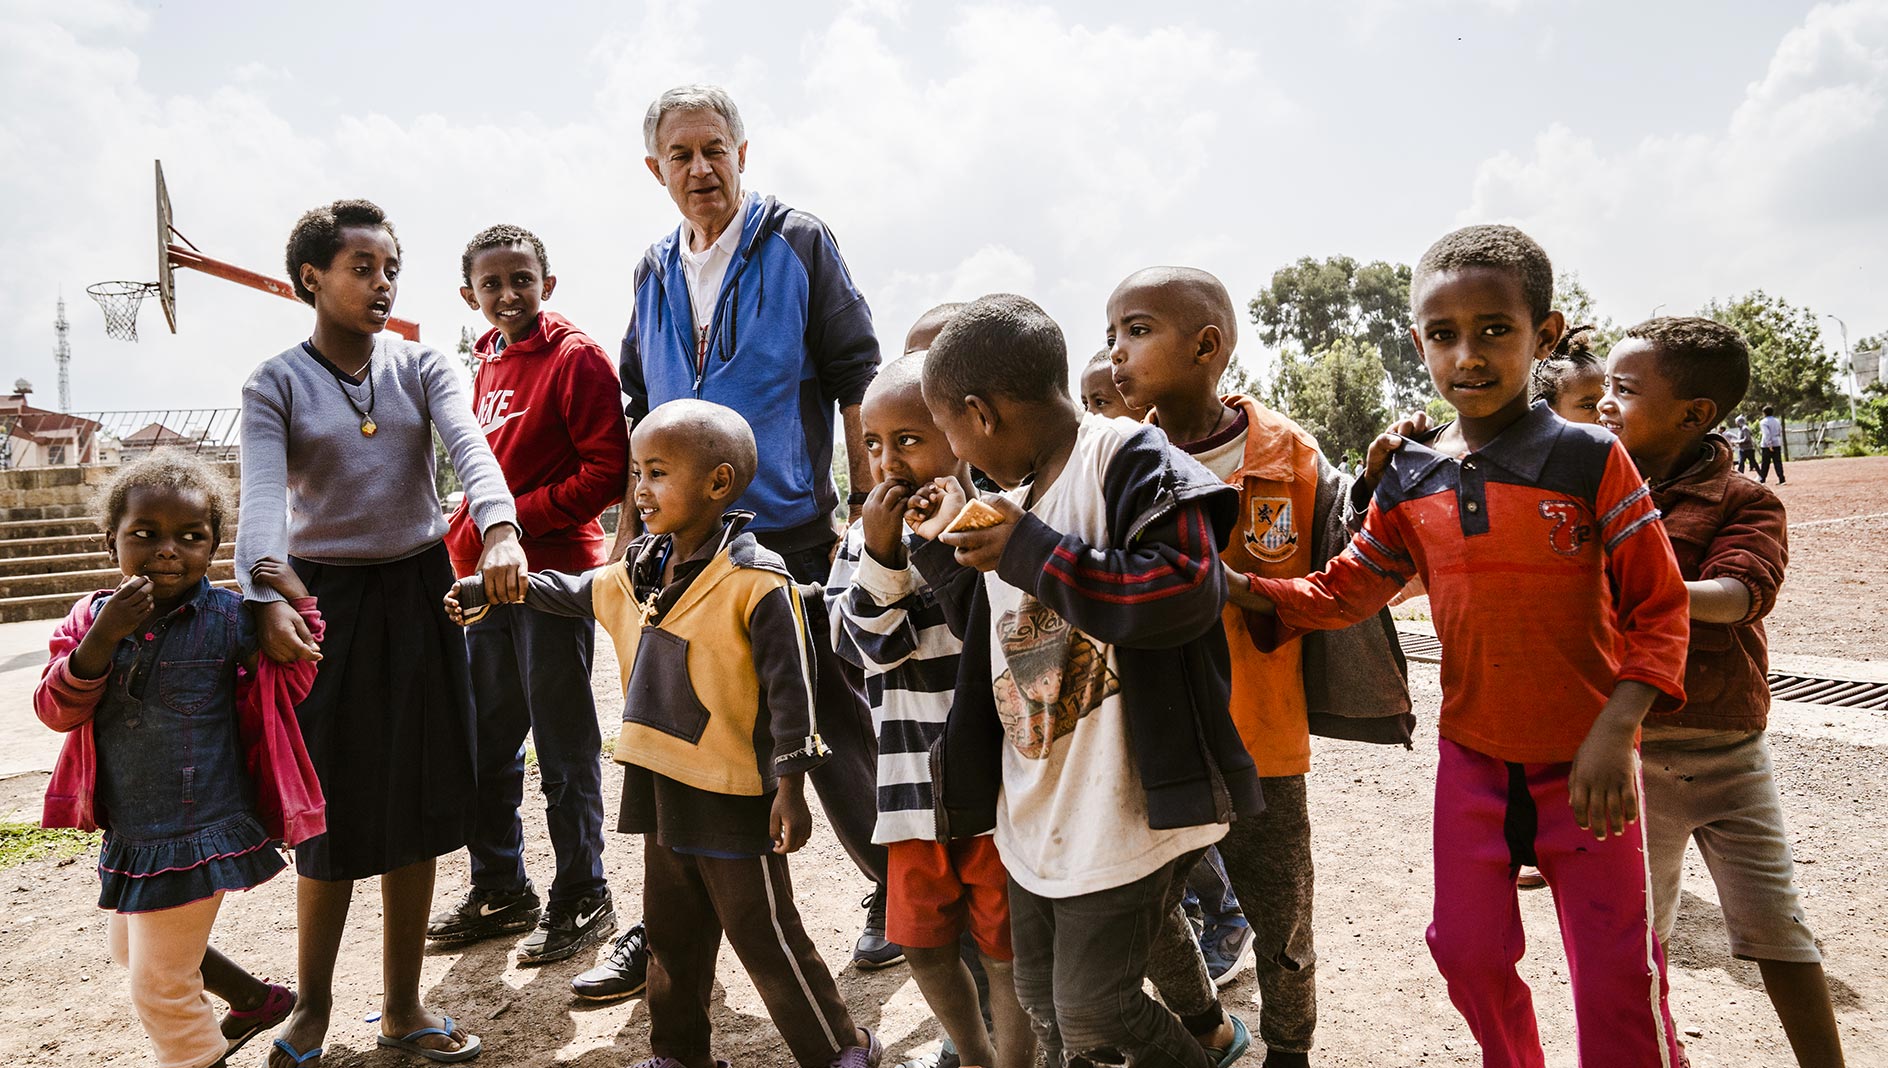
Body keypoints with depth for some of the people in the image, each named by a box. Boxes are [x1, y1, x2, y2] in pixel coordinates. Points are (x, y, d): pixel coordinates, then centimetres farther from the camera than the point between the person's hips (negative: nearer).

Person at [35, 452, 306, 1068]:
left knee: (160, 987, 5)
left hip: (195, 836, -7)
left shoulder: (227, 619, -12)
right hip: (129, 834, 7)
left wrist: (299, 607, -20)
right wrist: (104, 637, -24)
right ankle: (256, 999, 46)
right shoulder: (92, 617, -1)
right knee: (128, 947, 29)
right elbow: (56, 711, -9)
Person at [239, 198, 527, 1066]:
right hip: (327, 598, -2)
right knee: (332, 809, 2)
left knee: (415, 801, 7)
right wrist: (266, 599, -32)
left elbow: (470, 451, -14)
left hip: (420, 593, 2)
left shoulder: (422, 369, 4)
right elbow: (263, 497, -14)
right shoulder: (276, 384, -1)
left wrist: (500, 530, -35)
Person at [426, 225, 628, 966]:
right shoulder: (487, 365, 15)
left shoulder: (576, 358, -9)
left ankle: (581, 901, 17)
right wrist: (465, 534, 11)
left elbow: (608, 471, -15)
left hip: (553, 576, -8)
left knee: (564, 751, 2)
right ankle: (500, 890, 31)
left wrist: (518, 517, -17)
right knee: (485, 743, 15)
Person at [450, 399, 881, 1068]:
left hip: (734, 797, -8)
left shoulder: (757, 581, -19)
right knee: (672, 931, 21)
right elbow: (574, 592, 26)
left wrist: (789, 786, -19)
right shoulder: (636, 573, 6)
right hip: (663, 786, 8)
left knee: (764, 935, 2)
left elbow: (790, 688, -18)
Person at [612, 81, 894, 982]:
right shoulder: (654, 272, 13)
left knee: (829, 725, 3)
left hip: (792, 534, -4)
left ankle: (895, 888, 23)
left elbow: (855, 379, -4)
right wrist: (630, 528, 15)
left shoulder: (798, 243, -2)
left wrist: (866, 510, -9)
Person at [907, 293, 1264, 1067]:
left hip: (1124, 817, -8)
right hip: (1034, 814, 8)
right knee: (1042, 1002, 18)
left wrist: (1031, 554, -24)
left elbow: (1188, 589, -28)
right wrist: (944, 548, 11)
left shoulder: (1128, 459, -14)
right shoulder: (1014, 497, 11)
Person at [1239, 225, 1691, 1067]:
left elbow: (1660, 608, -9)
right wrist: (1240, 586, -10)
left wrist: (1618, 729, -21)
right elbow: (1345, 592, 4)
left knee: (1616, 975, 5)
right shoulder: (1408, 482, -1)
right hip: (1472, 758, 4)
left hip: (1584, 763, -3)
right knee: (1468, 949, 15)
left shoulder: (1588, 459, -12)